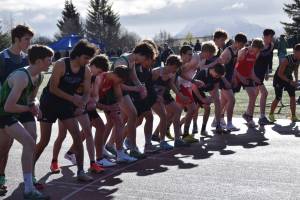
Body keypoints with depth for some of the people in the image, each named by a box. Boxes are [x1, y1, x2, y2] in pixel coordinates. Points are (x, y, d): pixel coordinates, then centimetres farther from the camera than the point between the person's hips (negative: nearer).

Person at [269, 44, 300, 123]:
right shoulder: (287, 60, -31)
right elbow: (280, 74, -26)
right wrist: (290, 81, -28)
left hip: (288, 77, 6)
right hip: (279, 78, -6)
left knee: (292, 96, -3)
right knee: (278, 98, -5)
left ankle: (293, 116, 4)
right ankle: (271, 114, 15)